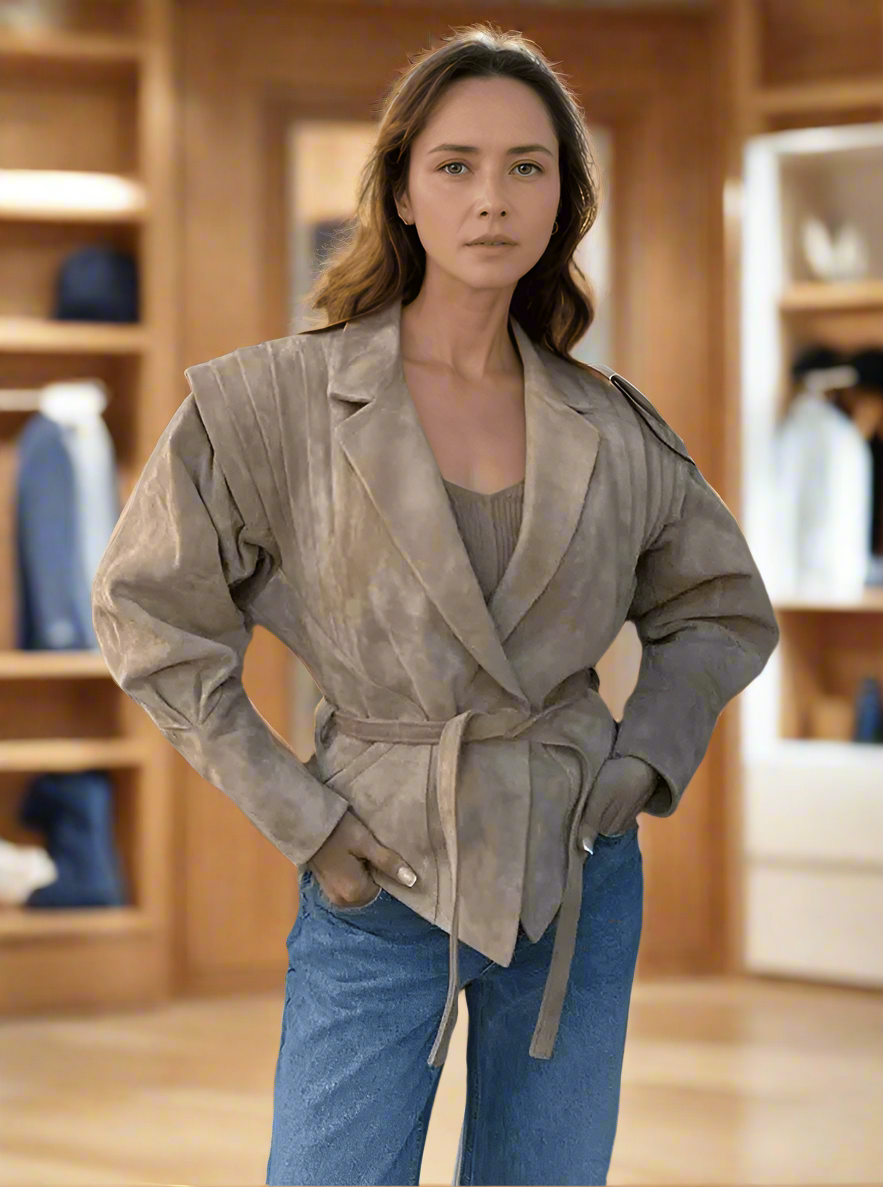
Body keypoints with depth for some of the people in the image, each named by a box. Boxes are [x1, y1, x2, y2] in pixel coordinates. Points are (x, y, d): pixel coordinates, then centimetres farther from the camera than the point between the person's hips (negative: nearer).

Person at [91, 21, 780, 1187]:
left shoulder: (610, 427, 1)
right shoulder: (277, 401, -8)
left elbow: (724, 609, 17)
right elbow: (151, 614, -2)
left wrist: (646, 761, 2)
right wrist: (298, 816, -6)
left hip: (579, 880, 3)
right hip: (380, 881, -3)